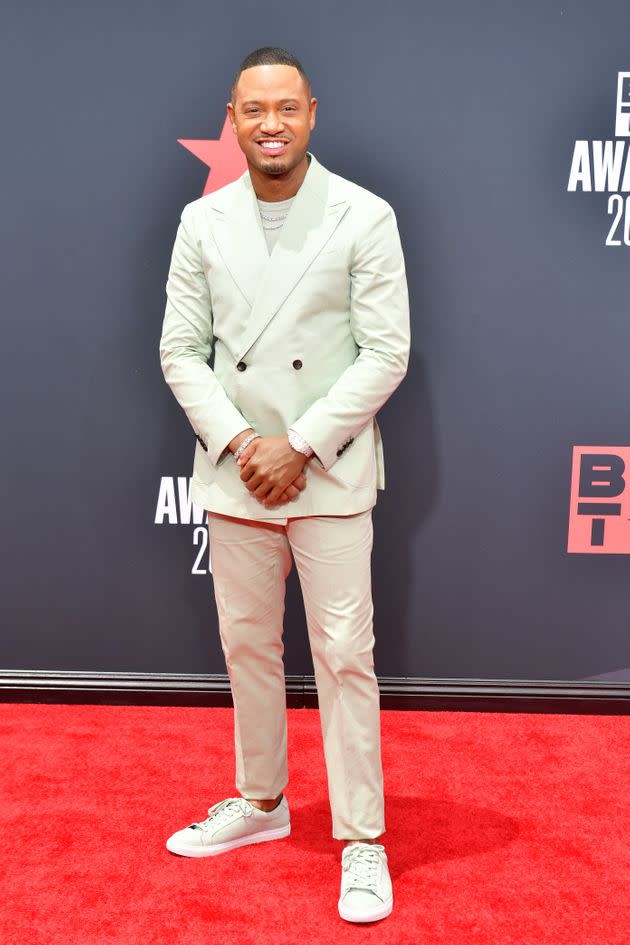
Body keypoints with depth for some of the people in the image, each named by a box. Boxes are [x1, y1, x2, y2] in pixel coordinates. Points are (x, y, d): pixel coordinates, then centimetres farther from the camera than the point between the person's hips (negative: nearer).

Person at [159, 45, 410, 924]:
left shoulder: (365, 217, -5)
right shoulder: (203, 221, 5)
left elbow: (386, 355, -9)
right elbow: (180, 350, 4)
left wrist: (298, 446, -14)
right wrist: (238, 443, -10)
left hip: (329, 473, -3)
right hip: (234, 472, 4)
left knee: (344, 655, 0)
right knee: (247, 646, 15)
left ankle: (362, 839, 16)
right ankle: (261, 802, 36)